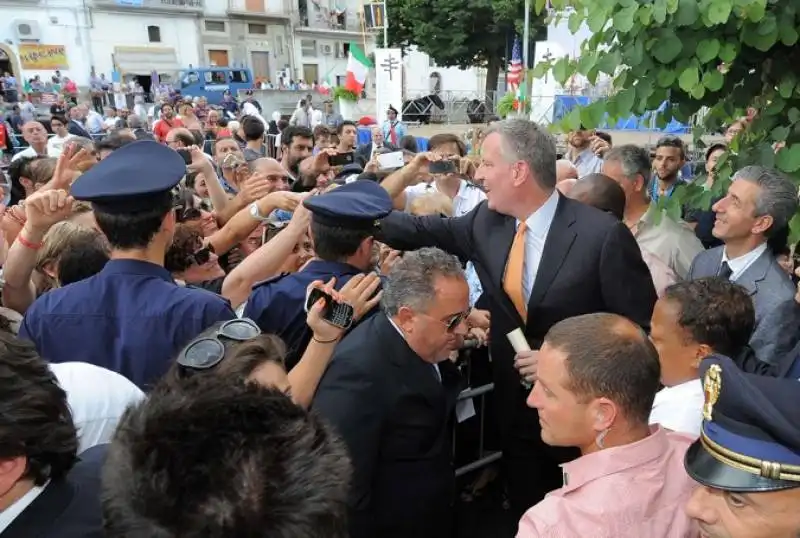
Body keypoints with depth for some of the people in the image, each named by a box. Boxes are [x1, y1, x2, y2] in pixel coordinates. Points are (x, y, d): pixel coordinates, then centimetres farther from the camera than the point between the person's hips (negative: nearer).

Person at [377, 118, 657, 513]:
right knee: (525, 516, 23)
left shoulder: (602, 234, -21)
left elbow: (643, 329, -16)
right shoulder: (486, 221, -5)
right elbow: (424, 231, 9)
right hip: (516, 406, 5)